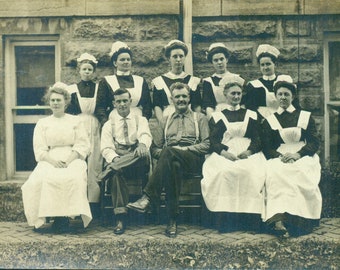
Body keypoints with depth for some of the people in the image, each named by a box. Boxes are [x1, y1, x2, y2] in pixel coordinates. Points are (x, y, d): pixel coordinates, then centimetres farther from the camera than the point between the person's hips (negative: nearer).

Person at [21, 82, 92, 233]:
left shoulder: (76, 121, 17)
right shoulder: (42, 123, 20)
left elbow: (82, 146, 5)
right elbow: (39, 150, 8)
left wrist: (68, 161, -13)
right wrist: (53, 161, -13)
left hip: (72, 160, -1)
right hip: (49, 161, 1)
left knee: (74, 177, -35)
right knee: (42, 179, -32)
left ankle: (65, 217, -27)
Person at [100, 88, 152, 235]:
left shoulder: (140, 120, 16)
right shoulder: (109, 125, 17)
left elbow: (145, 134, -6)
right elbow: (106, 148, 3)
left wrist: (142, 144, -33)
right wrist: (114, 158, -21)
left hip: (137, 157, 0)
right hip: (117, 157, 0)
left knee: (144, 153, -36)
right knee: (116, 172, -36)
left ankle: (112, 168, -33)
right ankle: (120, 217, -38)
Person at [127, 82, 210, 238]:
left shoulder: (199, 118, 21)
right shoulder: (166, 121, 30)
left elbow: (206, 145, 7)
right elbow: (154, 146, 21)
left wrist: (184, 149, -8)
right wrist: (160, 152, -4)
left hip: (193, 159, -2)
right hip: (170, 160, 2)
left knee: (169, 152, -37)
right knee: (174, 166, -38)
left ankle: (148, 198, -42)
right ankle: (172, 221, -41)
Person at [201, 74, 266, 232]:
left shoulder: (251, 115, 21)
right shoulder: (217, 116, 17)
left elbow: (258, 139, 11)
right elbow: (213, 141, 5)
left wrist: (248, 152, -11)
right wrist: (225, 153, -15)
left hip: (248, 154, 1)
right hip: (224, 154, -1)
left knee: (253, 172, -33)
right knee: (225, 172, -35)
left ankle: (252, 216, -27)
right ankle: (228, 217, -30)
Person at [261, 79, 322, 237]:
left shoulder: (306, 117, 16)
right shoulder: (269, 120, 18)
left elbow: (315, 142, 6)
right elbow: (267, 148, 9)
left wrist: (298, 154, -13)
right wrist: (280, 156, -13)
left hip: (303, 157, 0)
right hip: (279, 158, 0)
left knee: (302, 175, -37)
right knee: (276, 173, -36)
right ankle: (278, 220, -49)